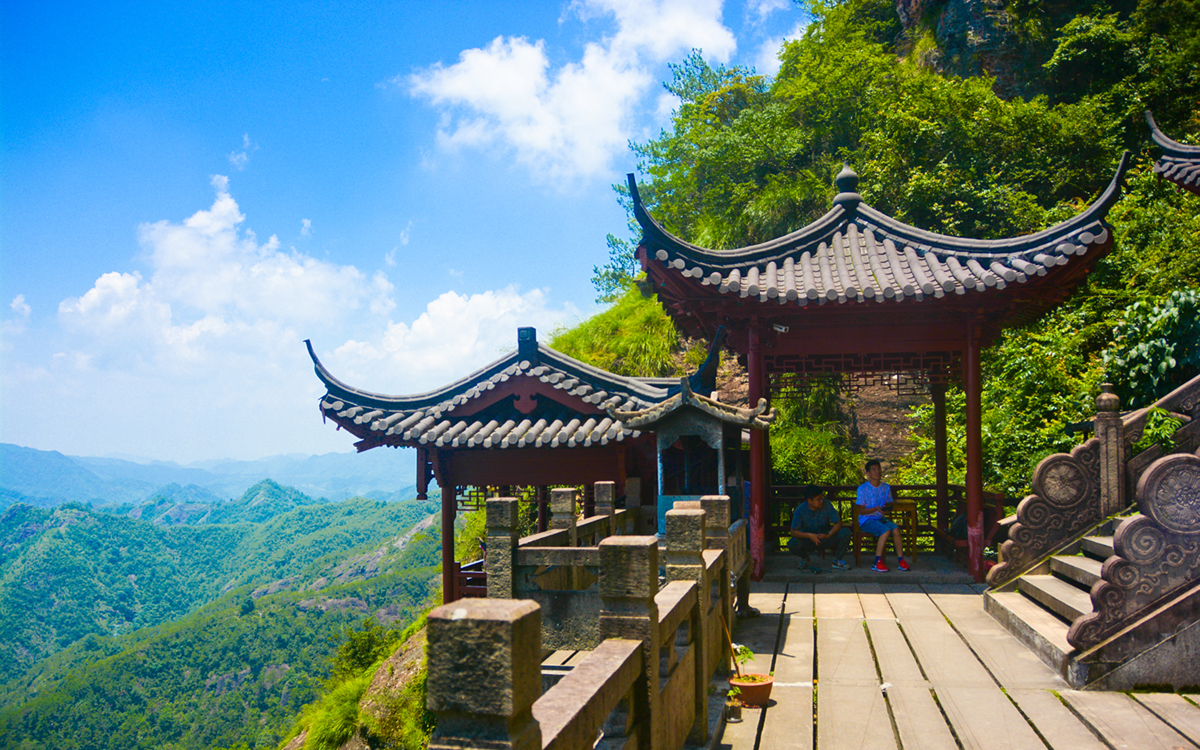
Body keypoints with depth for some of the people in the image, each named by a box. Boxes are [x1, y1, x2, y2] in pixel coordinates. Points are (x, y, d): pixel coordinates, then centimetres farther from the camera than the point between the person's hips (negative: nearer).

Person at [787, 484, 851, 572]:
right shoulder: (800, 510, -17)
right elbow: (794, 532, -18)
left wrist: (828, 534, -32)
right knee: (793, 544, -33)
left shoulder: (826, 505, -15)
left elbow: (838, 523, -13)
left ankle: (837, 561, -3)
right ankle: (805, 558, 4)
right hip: (808, 539, -1)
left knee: (845, 532, -24)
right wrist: (809, 535, -35)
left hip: (825, 537, 2)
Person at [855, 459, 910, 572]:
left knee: (896, 529, -24)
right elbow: (861, 511, -9)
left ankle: (901, 561, -16)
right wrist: (876, 509, -24)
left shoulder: (886, 488, 9)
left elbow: (888, 504, 15)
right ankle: (877, 563, -25)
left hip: (880, 518, 5)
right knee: (886, 530, -30)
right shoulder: (863, 488, -7)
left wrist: (888, 507, -9)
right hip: (866, 520, -5)